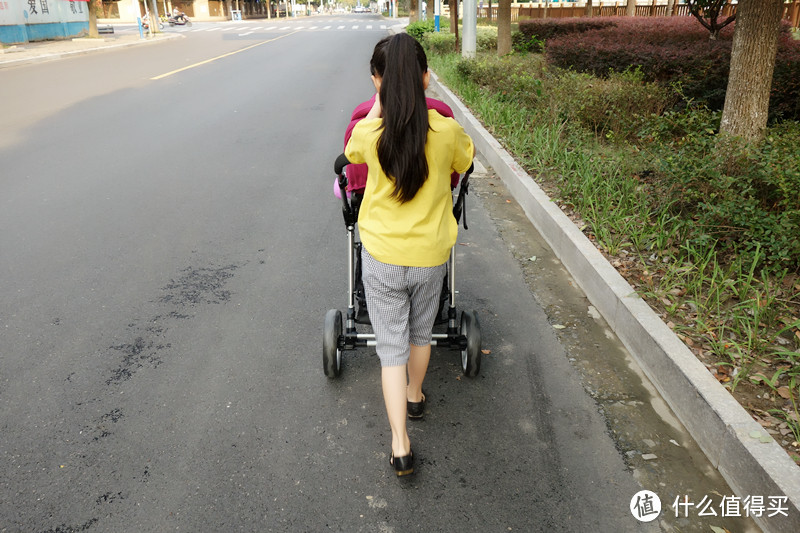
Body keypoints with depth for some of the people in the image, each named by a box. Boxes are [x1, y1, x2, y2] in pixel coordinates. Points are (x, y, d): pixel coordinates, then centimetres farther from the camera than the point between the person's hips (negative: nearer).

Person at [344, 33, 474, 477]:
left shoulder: (369, 134, -14)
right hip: (431, 256, 1)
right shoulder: (447, 132, -14)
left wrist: (378, 105, 21)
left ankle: (401, 447, 11)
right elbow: (464, 163, 10)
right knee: (420, 332, 25)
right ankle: (415, 396, 49)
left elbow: (350, 152, 12)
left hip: (382, 257, -1)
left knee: (391, 346, 10)